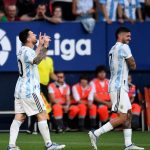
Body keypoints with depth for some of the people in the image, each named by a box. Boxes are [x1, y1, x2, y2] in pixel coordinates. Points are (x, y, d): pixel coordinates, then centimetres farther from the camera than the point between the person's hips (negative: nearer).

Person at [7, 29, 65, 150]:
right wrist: (45, 46, -41)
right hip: (29, 90, -10)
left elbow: (34, 58, 36)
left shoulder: (23, 51, 16)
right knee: (42, 115, -4)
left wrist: (40, 45, 38)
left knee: (19, 117, 3)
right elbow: (36, 60, -36)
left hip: (20, 89, 10)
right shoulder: (27, 51, -15)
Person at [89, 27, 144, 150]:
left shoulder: (113, 49, 18)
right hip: (119, 86, -10)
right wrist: (131, 64, 12)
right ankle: (96, 133, -14)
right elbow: (133, 66, -7)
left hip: (120, 86, 10)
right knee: (122, 117, -11)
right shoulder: (124, 47, -10)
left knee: (128, 114, 10)